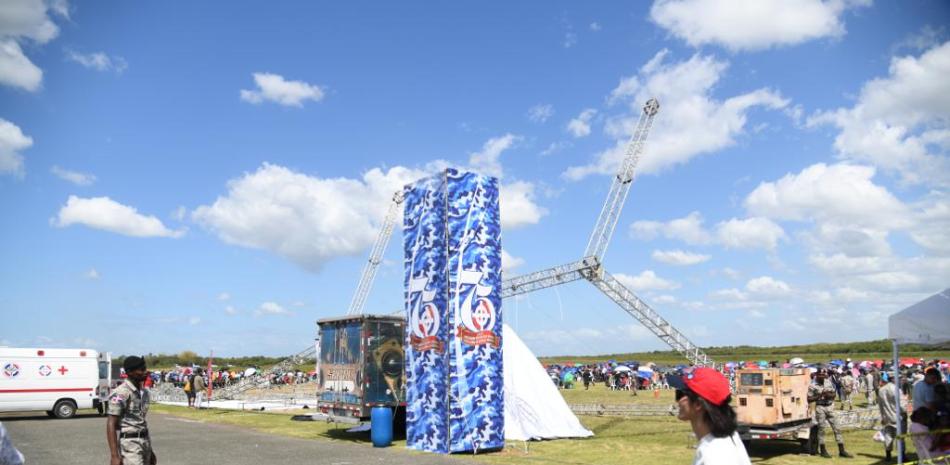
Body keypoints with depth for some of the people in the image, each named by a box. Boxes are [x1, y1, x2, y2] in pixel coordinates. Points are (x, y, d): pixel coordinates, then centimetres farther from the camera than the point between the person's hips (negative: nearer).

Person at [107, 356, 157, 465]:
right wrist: (115, 456, -23)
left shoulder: (144, 392, 11)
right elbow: (111, 425, -17)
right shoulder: (121, 393, -15)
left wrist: (149, 450, 21)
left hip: (144, 442, 8)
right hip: (129, 445, -8)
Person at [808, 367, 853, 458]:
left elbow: (834, 393, 11)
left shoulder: (829, 382, 7)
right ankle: (822, 450, 13)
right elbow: (809, 399, -8)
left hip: (830, 407, 4)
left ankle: (841, 451, 8)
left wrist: (829, 395, -11)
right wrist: (819, 396, -19)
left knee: (837, 428, 3)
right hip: (820, 407, -4)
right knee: (821, 428, 2)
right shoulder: (812, 385, -7)